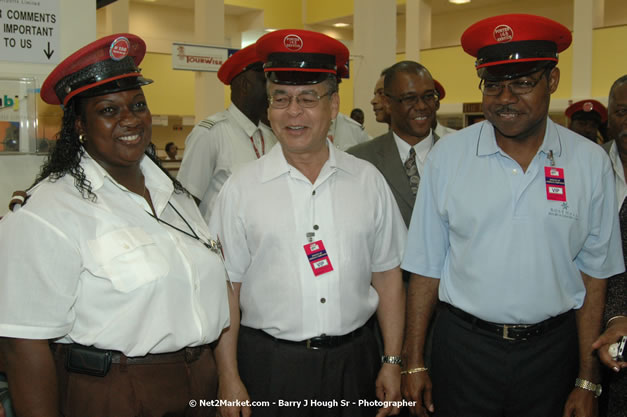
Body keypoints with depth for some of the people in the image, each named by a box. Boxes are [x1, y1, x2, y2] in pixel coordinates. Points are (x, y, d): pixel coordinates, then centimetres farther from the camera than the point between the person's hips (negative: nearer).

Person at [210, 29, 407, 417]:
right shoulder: (241, 189, -6)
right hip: (268, 366, -1)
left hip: (354, 362, 2)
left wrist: (392, 362, 2)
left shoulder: (368, 180, 0)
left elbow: (387, 276, 4)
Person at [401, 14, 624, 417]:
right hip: (463, 345, 0)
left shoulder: (590, 163, -5)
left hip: (552, 351, 1)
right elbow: (426, 266, -3)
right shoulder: (447, 155, -7)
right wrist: (414, 362, -1)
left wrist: (587, 382, 0)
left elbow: (593, 274, -1)